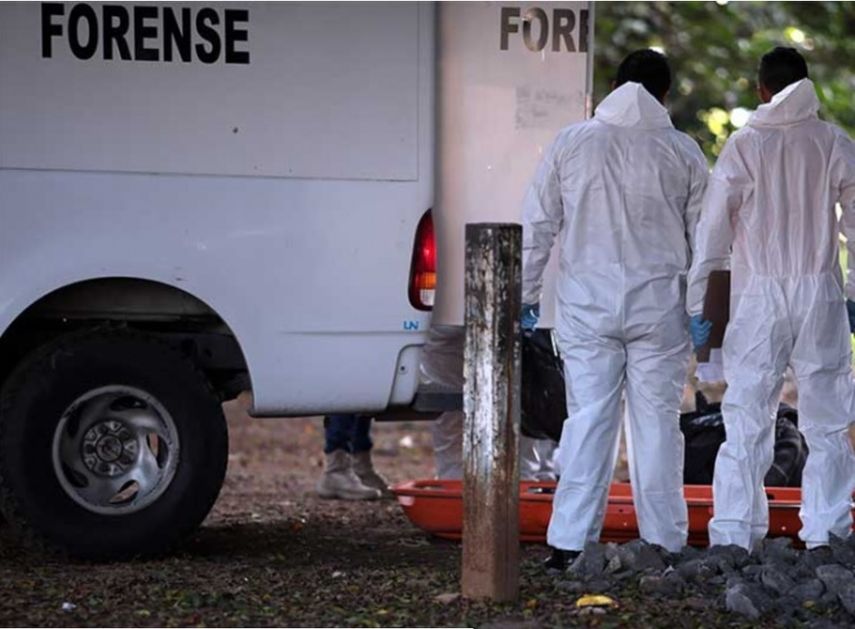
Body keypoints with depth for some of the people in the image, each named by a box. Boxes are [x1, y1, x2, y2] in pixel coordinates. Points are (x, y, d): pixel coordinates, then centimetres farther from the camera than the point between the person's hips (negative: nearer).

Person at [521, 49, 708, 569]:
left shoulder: (572, 143, 4)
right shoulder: (683, 152, 2)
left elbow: (538, 225, 5)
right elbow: (703, 236, 5)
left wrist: (527, 295, 12)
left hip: (588, 302, 1)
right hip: (659, 303, -1)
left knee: (588, 418, 2)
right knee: (657, 419, 4)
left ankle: (570, 542, -1)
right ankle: (664, 543, 7)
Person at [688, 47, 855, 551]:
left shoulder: (744, 145, -2)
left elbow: (714, 227, -2)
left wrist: (699, 304, 2)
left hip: (758, 295, -1)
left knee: (747, 417, 1)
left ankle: (734, 536, -4)